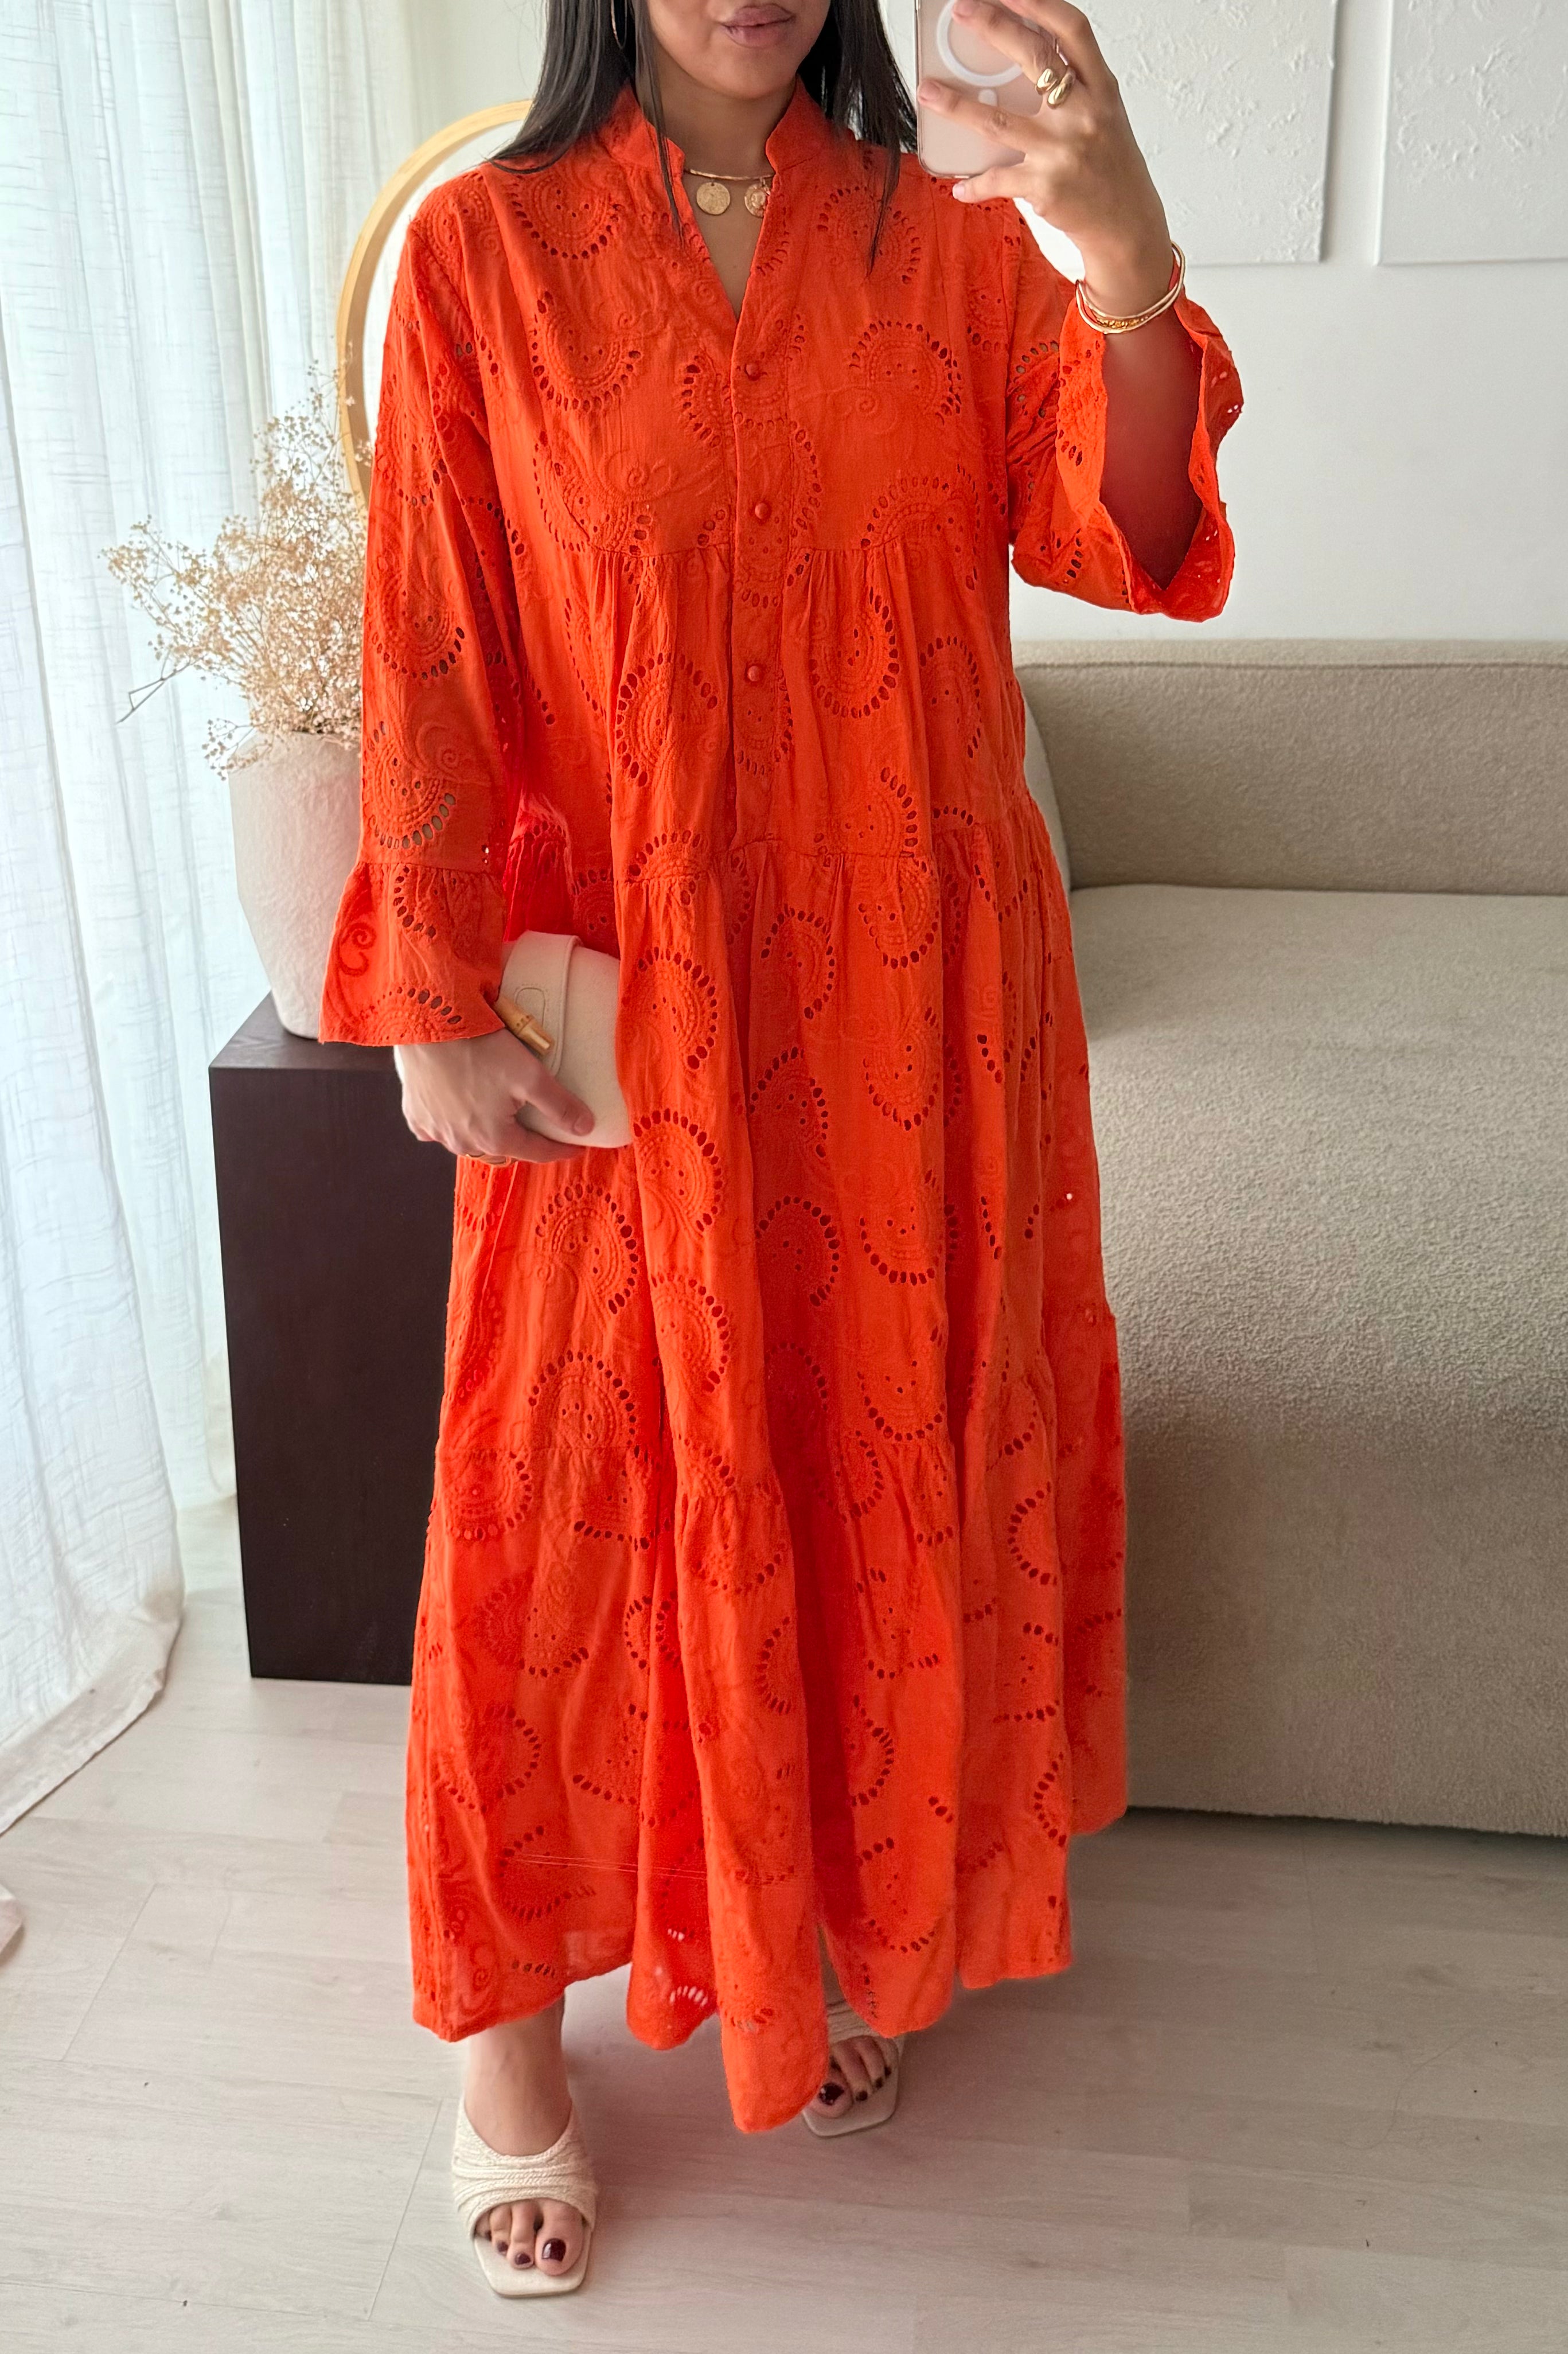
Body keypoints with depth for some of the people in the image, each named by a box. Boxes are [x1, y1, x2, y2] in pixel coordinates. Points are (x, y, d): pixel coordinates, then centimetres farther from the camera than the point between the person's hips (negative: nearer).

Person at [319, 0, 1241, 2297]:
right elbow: (432, 658, -4)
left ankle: (855, 1918, 40)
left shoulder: (951, 239, 4)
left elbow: (1124, 540, -9)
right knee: (583, 1490, 6)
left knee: (895, 1448, 14)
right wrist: (441, 1011, -8)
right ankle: (512, 2037, 26)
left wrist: (1133, 271, -28)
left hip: (916, 985, 3)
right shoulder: (487, 248, -2)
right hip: (629, 1003, -2)